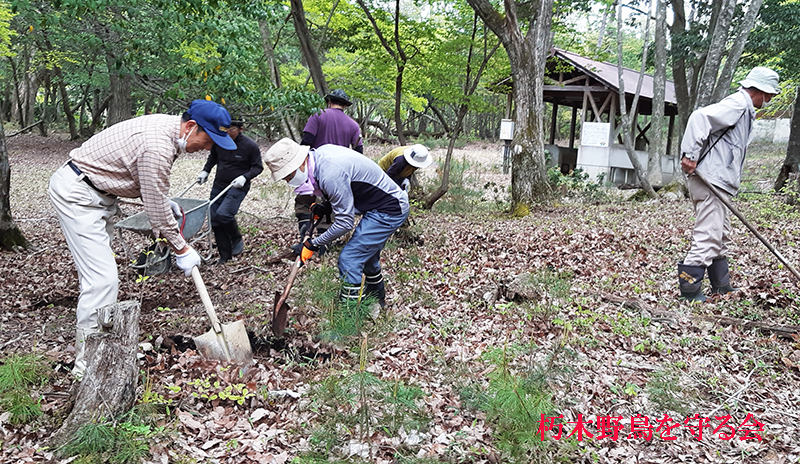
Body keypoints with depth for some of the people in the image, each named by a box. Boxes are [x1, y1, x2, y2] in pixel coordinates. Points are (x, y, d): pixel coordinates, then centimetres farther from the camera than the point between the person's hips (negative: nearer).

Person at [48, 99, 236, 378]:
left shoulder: (169, 126, 3)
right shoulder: (158, 146, -28)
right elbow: (156, 208, -23)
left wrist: (163, 202, 7)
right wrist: (181, 249, -12)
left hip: (97, 192, 11)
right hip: (77, 194, -11)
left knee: (100, 274, 16)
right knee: (101, 279, -14)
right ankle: (87, 368, -6)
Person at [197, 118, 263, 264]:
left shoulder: (250, 146, -12)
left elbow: (258, 167, -4)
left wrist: (244, 177, -19)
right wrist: (205, 171, 10)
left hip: (237, 187, -5)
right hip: (219, 185, 5)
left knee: (223, 214, -25)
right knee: (215, 221, 2)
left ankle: (237, 239, 4)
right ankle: (225, 256, 14)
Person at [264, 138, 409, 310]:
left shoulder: (330, 174, -30)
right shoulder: (320, 153, -1)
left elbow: (344, 222, -23)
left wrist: (313, 245, -13)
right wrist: (326, 207, 4)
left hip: (389, 210, -10)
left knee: (349, 259, -12)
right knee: (366, 254, 26)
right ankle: (377, 299, 46)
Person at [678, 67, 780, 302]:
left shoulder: (745, 110, 24)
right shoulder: (737, 104, -10)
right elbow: (700, 117, -23)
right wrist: (691, 155, -26)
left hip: (719, 185, 11)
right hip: (710, 184, -11)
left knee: (721, 237, 17)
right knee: (708, 237, -11)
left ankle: (721, 286, 28)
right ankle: (688, 289, -5)